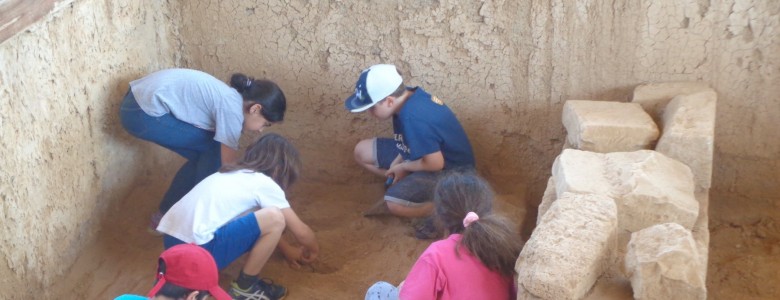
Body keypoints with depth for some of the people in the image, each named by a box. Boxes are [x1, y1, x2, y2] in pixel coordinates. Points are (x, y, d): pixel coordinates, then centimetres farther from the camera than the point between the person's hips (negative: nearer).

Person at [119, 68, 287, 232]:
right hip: (145, 113, -10)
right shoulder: (232, 109, -14)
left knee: (203, 155, 15)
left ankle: (165, 215, 24)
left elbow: (226, 163, 21)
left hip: (140, 102, 10)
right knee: (214, 149, -1)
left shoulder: (229, 99, 14)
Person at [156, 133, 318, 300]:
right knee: (274, 217, -10)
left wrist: (287, 249, 46)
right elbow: (301, 232, 8)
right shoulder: (266, 184, 1)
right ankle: (245, 286, 4)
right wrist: (313, 250, 28)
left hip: (171, 242, 9)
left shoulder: (233, 175, 24)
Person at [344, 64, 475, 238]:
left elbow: (435, 163, -29)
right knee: (362, 151, 6)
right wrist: (397, 164, -3)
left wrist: (402, 167, -12)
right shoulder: (408, 97, -6)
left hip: (451, 170, -10)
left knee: (394, 203, -30)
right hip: (429, 154, 10)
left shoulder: (414, 117, -34)